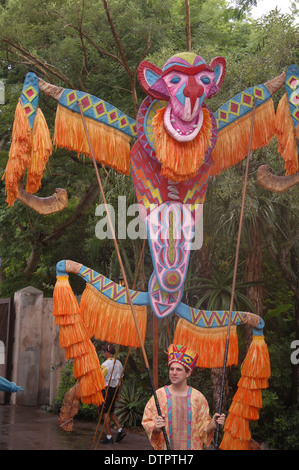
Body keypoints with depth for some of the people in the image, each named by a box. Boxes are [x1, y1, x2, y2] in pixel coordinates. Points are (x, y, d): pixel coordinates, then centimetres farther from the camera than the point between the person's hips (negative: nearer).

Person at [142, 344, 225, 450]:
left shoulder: (197, 397, 1)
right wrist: (156, 427, -21)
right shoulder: (159, 395, -2)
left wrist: (213, 424, -13)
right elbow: (147, 423, -2)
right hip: (165, 447, -1)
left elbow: (203, 427, 5)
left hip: (192, 446, 1)